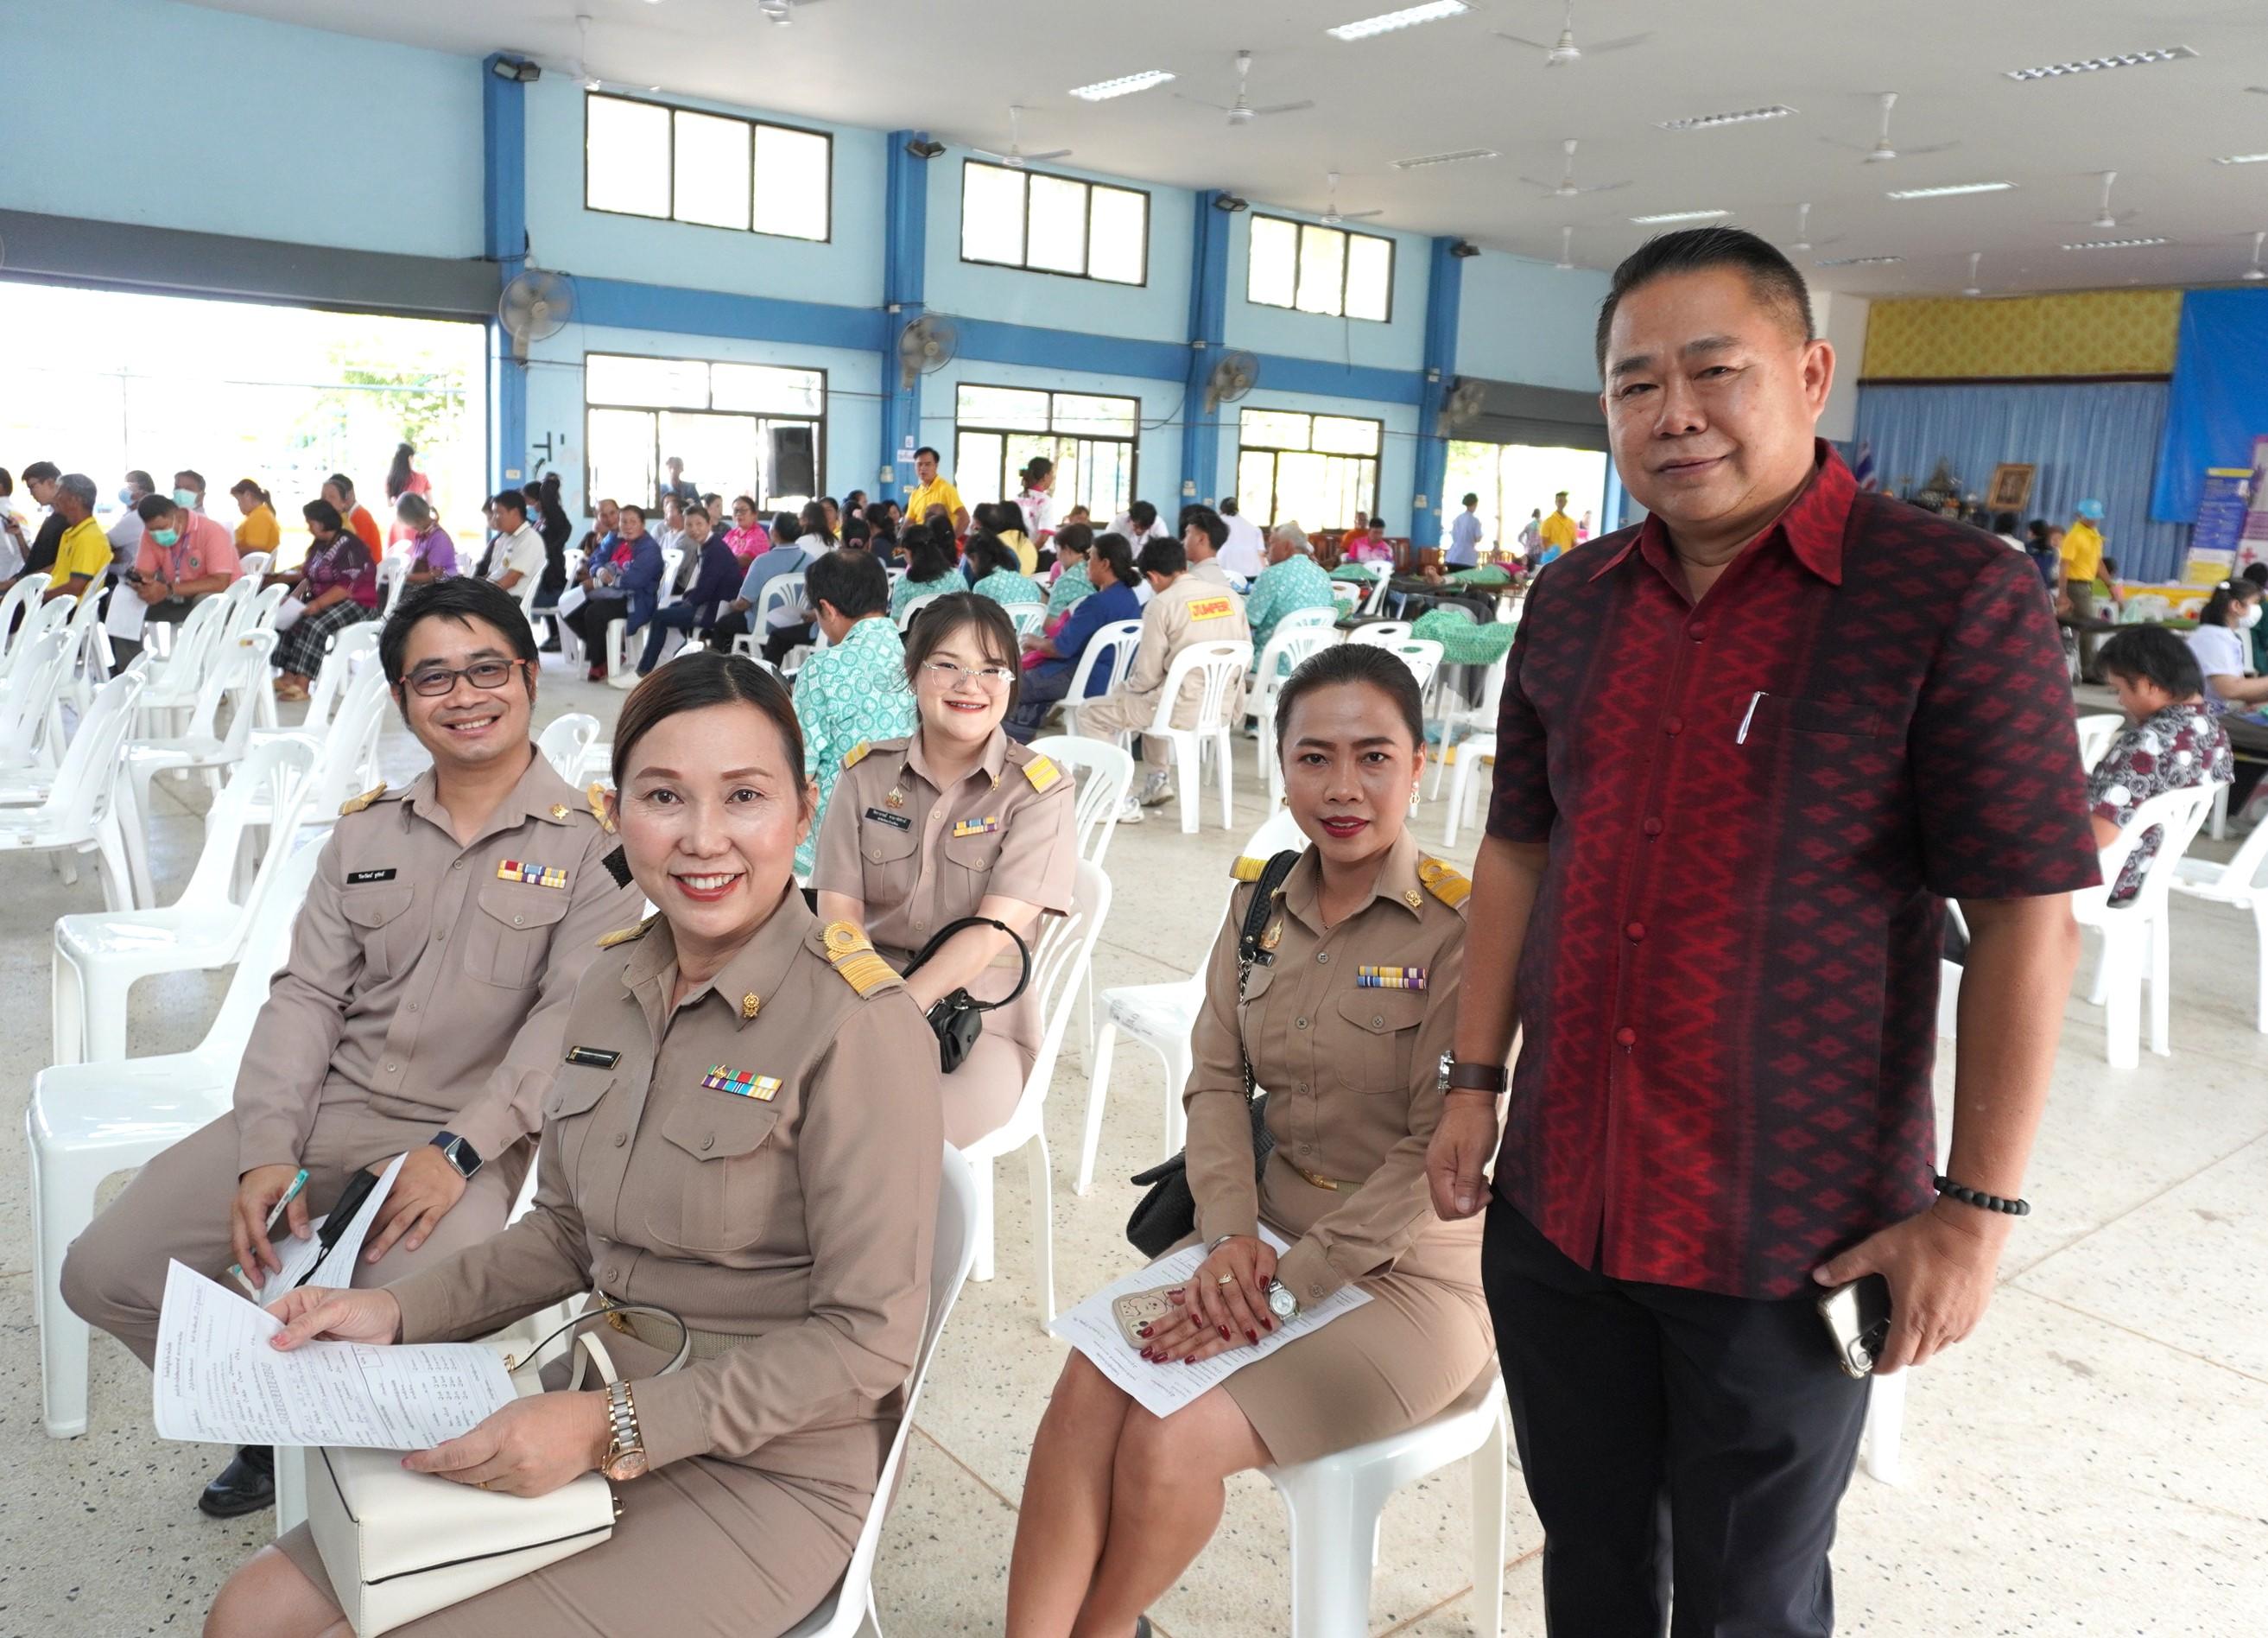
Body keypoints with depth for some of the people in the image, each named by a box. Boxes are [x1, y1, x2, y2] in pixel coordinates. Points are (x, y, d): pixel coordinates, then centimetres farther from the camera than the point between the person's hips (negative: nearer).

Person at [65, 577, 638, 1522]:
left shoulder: (590, 842, -6)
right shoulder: (364, 832, 10)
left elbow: (572, 1018, -13)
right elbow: (306, 996, 6)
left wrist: (458, 1152, -21)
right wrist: (267, 1153, -7)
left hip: (467, 1134, -5)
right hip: (324, 1106, 5)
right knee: (103, 1274, -2)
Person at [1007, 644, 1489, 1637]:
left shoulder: (1463, 926, -16)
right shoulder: (1261, 900, 3)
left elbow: (1441, 1151, -17)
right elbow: (1215, 1077, 3)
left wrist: (1287, 1285, -20)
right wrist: (1230, 1236, -13)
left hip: (1409, 1270, -5)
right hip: (1270, 1227, 5)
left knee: (1171, 1441, -20)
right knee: (1087, 1386, -19)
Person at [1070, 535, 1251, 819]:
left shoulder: (1161, 604, -13)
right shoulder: (1231, 598, 4)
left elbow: (1147, 676, -11)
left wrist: (1127, 686, 11)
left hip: (1183, 708, -7)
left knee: (1090, 713, 9)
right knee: (1152, 698, 37)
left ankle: (1121, 801, 2)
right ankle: (1158, 781, 33)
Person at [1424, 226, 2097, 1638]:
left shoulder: (1956, 599, -13)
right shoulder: (1571, 606, 4)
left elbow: (2029, 917, -13)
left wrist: (1975, 1205, -13)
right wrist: (1474, 1082, 8)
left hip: (1790, 1233, -4)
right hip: (1555, 1208, 5)